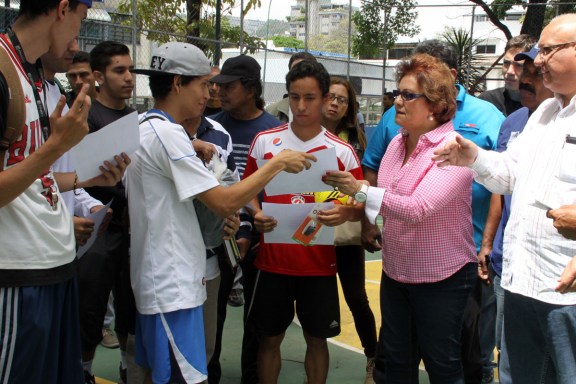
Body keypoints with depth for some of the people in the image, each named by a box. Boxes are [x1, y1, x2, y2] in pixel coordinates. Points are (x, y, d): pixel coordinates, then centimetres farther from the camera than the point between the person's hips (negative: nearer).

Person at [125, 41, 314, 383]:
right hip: (173, 287, -11)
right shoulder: (167, 133, -18)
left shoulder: (145, 128, 13)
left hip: (155, 281, 11)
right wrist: (278, 163, -13)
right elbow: (225, 203, -21)